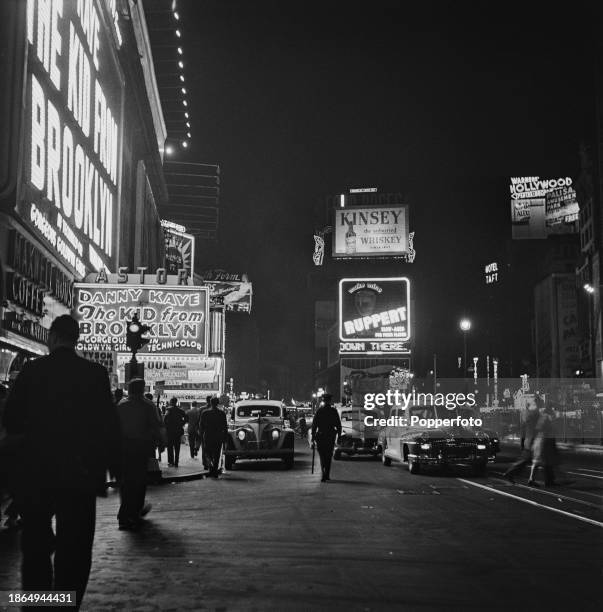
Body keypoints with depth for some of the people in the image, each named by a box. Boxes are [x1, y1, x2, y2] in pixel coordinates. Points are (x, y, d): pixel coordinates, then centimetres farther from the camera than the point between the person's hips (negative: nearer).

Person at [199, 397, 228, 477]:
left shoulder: (205, 412, -5)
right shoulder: (222, 413, -3)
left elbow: (201, 425, -1)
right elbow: (225, 426, 0)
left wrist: (201, 436, 9)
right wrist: (224, 437, 8)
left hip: (207, 436, -1)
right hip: (218, 437, 1)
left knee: (207, 453, 11)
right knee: (216, 454, 10)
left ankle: (210, 464, -18)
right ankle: (215, 472, 12)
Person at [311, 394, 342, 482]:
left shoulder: (319, 411, -4)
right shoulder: (334, 411, 0)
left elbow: (314, 424, -5)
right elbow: (338, 425, 0)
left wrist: (313, 436, -1)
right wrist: (339, 435, 6)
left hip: (321, 436, -1)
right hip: (331, 436, 1)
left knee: (322, 456, 3)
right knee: (329, 456, 14)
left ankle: (324, 475, -12)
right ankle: (327, 475, 16)